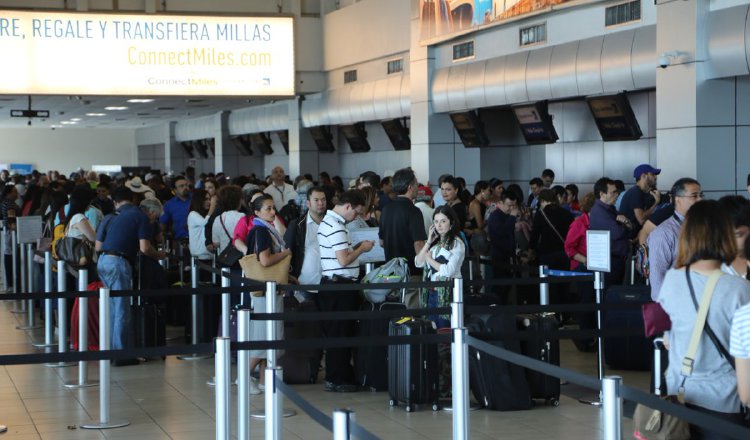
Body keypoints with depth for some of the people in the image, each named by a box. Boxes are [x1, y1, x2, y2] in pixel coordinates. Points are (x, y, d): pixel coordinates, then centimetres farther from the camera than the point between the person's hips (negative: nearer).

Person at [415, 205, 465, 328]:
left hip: (447, 294, -7)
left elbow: (448, 271, -19)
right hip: (430, 292, 7)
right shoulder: (435, 242, 13)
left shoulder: (457, 243, -9)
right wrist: (429, 242, -1)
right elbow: (418, 263, 5)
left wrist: (429, 259, -6)